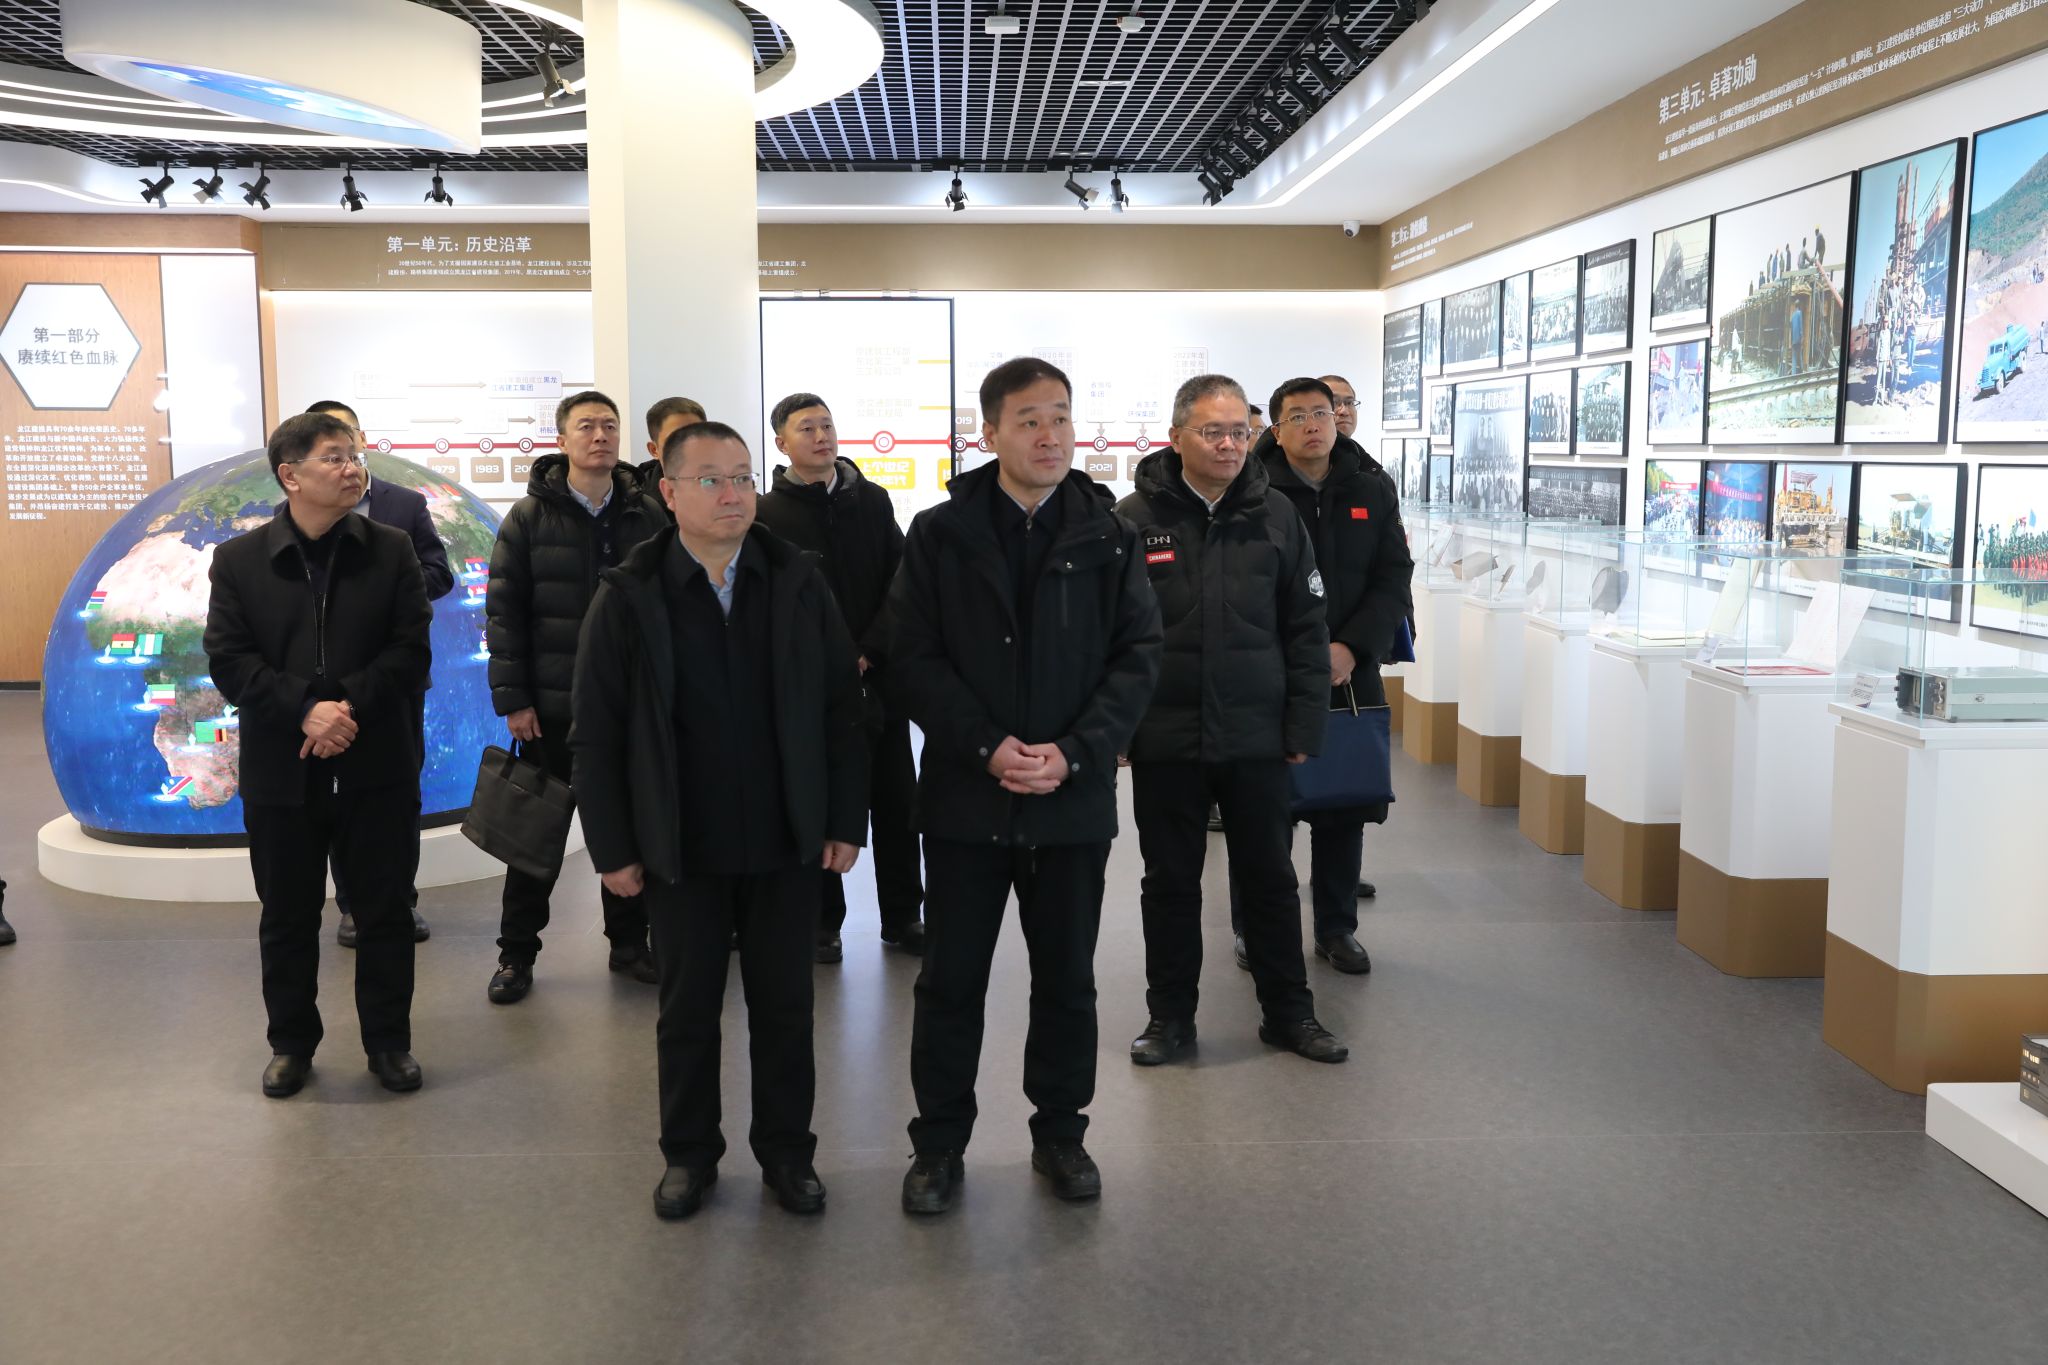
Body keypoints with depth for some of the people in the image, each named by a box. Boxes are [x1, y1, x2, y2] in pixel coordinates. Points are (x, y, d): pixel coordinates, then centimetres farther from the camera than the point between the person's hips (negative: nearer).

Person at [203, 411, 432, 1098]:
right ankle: (291, 1042, 28)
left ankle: (389, 1040, 23)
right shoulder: (239, 559, 1)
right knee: (287, 918, 12)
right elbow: (228, 660, -6)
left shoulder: (391, 549, 1)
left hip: (374, 768, 0)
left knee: (384, 912, 8)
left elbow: (411, 651, -5)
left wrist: (348, 706, -18)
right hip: (280, 775, 0)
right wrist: (306, 710, -19)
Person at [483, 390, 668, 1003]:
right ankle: (516, 953, 20)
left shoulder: (648, 516, 3)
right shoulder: (530, 517, -1)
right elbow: (503, 611, -3)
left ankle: (629, 942, 25)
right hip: (553, 706, -1)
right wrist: (513, 698, -8)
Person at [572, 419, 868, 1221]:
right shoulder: (629, 596, -5)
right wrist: (612, 847, -5)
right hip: (680, 847, -1)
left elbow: (841, 710, 2)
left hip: (786, 842, 1)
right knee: (687, 1006, 12)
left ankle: (786, 1150, 28)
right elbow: (596, 734, -3)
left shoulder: (799, 583, -1)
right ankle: (688, 1153, 29)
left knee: (785, 1004, 11)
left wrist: (846, 819, -1)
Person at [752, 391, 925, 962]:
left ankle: (901, 916, 21)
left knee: (895, 802, 7)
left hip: (878, 678, 3)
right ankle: (824, 922, 18)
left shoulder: (873, 500, 8)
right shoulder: (768, 514, -1)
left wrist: (868, 653, -7)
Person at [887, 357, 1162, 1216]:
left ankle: (1060, 1133, 30)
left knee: (1067, 979, 13)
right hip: (965, 796, -1)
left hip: (1074, 797, 1)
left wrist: (1071, 753, -14)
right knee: (950, 980, 7)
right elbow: (914, 659, -5)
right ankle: (940, 1142, 23)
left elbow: (1138, 655, -2)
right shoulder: (940, 534, 0)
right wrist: (987, 748, -16)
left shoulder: (1108, 537, 2)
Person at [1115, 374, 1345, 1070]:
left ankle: (1287, 1011, 27)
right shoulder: (1135, 519, -4)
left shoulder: (1275, 516, 2)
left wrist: (1304, 727, -1)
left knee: (1270, 877, 12)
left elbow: (1306, 630, 4)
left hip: (1255, 736, 1)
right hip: (1165, 739, -1)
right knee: (1170, 881, 11)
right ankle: (1170, 1014, 26)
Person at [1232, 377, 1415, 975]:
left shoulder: (1371, 493, 8)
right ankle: (1253, 930, 18)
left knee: (1346, 810, 10)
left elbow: (1395, 579, 4)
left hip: (1350, 678, 4)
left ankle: (1337, 929, 25)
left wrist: (1352, 648, -11)